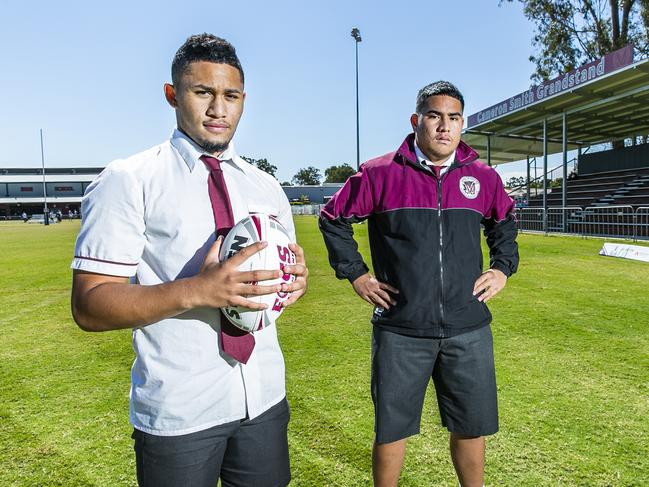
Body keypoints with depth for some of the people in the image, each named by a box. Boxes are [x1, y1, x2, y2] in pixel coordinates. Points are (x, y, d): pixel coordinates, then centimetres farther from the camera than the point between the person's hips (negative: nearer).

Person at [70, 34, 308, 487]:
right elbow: (89, 306, -13)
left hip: (265, 399, 5)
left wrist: (296, 279, -11)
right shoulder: (128, 181, -9)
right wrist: (196, 291, -28)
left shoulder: (266, 187, 7)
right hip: (178, 415, -4)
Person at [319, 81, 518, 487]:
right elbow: (334, 218, 7)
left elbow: (506, 221, 24)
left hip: (468, 330, 3)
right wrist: (355, 273, 1)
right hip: (400, 331, -2)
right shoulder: (381, 174, -5)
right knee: (391, 431, 11)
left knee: (471, 428, 16)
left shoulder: (483, 178, 4)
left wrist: (503, 268, 10)